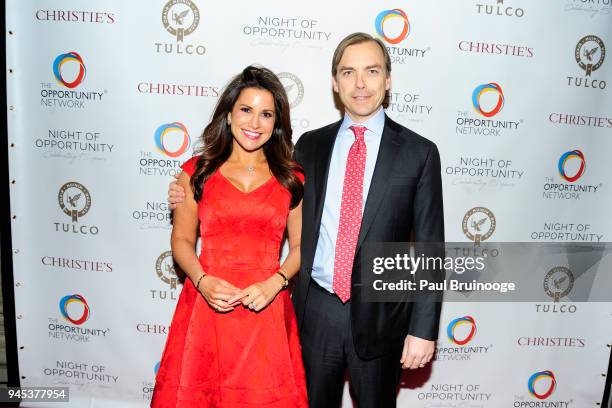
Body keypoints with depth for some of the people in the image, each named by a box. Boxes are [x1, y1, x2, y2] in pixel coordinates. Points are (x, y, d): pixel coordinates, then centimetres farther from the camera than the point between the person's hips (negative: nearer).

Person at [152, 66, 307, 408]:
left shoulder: (292, 179, 4)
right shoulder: (197, 172, 3)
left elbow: (300, 245, 6)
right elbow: (182, 240, 6)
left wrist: (274, 283, -10)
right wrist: (202, 281, -11)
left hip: (266, 309, 0)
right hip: (207, 305, 0)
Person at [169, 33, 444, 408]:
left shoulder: (419, 152, -5)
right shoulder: (311, 144, 4)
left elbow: (430, 249, -5)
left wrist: (424, 328, -8)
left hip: (379, 314, -2)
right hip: (316, 309, 2)